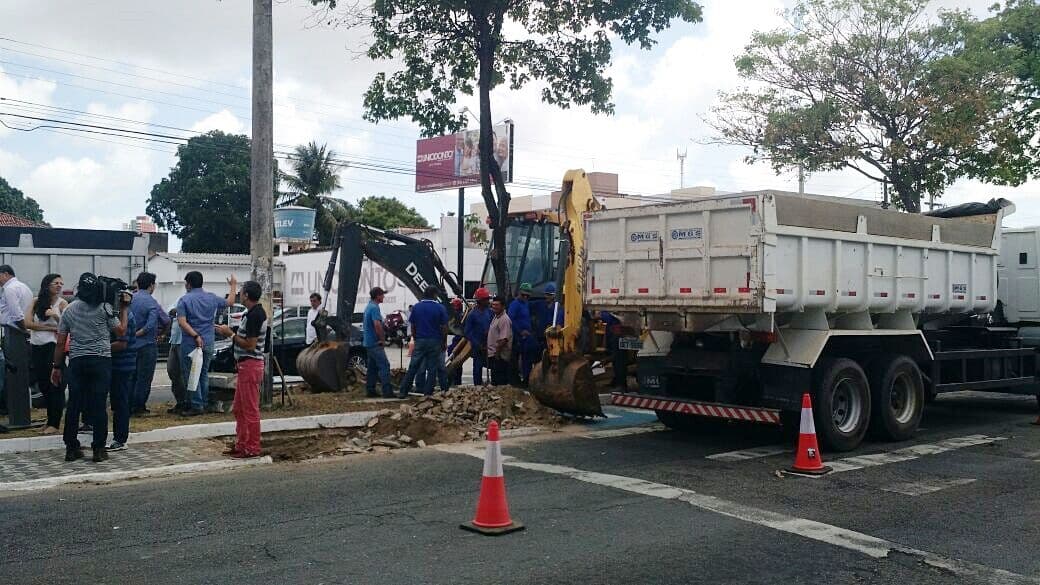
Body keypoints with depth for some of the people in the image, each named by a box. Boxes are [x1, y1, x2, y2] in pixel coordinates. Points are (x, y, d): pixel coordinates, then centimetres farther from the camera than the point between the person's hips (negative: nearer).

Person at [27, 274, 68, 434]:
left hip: (54, 346, -4)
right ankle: (50, 420, 19)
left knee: (55, 385, -4)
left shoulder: (62, 303, 0)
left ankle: (54, 424, 0)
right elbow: (28, 323, -2)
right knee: (42, 383, 9)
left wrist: (56, 316, -25)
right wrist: (51, 328, -8)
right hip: (37, 347, 4)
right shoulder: (36, 302, 9)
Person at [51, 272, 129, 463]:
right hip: (101, 360, -3)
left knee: (74, 405, 8)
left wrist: (57, 366, 16)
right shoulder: (104, 308, -2)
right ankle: (99, 449, 2)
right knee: (98, 405, -1)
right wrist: (124, 308, 13)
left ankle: (71, 448, 13)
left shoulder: (69, 309, 8)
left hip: (76, 361, 3)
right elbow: (121, 331, 5)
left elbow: (60, 342, 9)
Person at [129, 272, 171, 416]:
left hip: (131, 344, 6)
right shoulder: (151, 302, -14)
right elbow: (166, 321, -15)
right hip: (146, 345, -6)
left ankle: (129, 406, 21)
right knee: (144, 377, 3)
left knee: (132, 377, 16)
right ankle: (139, 407, 6)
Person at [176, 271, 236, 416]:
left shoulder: (184, 300, -8)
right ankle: (204, 404, 18)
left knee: (191, 374, 0)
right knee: (204, 374, 15)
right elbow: (229, 302, 19)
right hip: (208, 343, 5)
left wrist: (195, 336, -21)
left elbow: (182, 322, -18)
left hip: (190, 343, -5)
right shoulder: (212, 298, 4)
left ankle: (197, 406, -3)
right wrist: (233, 287, 31)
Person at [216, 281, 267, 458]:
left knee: (250, 409, -4)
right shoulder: (253, 313, 14)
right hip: (245, 365, 11)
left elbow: (250, 344, -21)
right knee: (239, 408, 17)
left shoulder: (255, 315, -19)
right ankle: (241, 444, 24)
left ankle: (252, 448, 3)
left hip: (250, 365, -11)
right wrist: (231, 333, 13)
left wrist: (231, 334, -13)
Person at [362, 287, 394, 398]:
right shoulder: (374, 307, -16)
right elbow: (377, 324, -28)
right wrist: (382, 339, -17)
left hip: (368, 342, 10)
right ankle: (387, 391, -13)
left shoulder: (368, 307, 16)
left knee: (372, 367, 12)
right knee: (384, 365, -10)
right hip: (375, 343, -10)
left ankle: (370, 391, 14)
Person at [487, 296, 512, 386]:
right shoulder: (495, 317, 16)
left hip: (499, 356, -10)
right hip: (493, 355, 10)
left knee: (499, 382, -8)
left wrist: (497, 352, -22)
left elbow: (504, 339, -23)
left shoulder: (504, 319, -17)